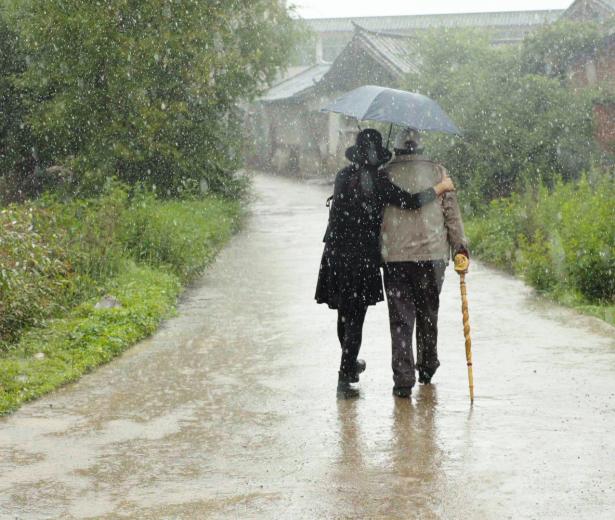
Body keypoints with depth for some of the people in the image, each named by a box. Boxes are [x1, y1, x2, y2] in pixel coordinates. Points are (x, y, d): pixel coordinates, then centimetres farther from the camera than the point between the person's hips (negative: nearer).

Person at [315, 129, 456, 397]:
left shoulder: (343, 176, 4)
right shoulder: (377, 181, -13)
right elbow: (409, 202, -18)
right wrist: (441, 187, -6)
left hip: (336, 254, 5)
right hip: (364, 257, -5)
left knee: (344, 313, 19)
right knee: (355, 317, 1)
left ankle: (350, 365, 37)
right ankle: (345, 377, -2)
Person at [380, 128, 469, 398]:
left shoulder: (385, 174, 1)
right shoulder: (437, 171, 3)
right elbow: (451, 211, 1)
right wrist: (460, 245, 6)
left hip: (394, 256, -1)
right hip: (432, 254, 1)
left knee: (400, 317, 1)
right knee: (428, 314, 18)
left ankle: (403, 378, -6)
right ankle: (427, 368, 29)